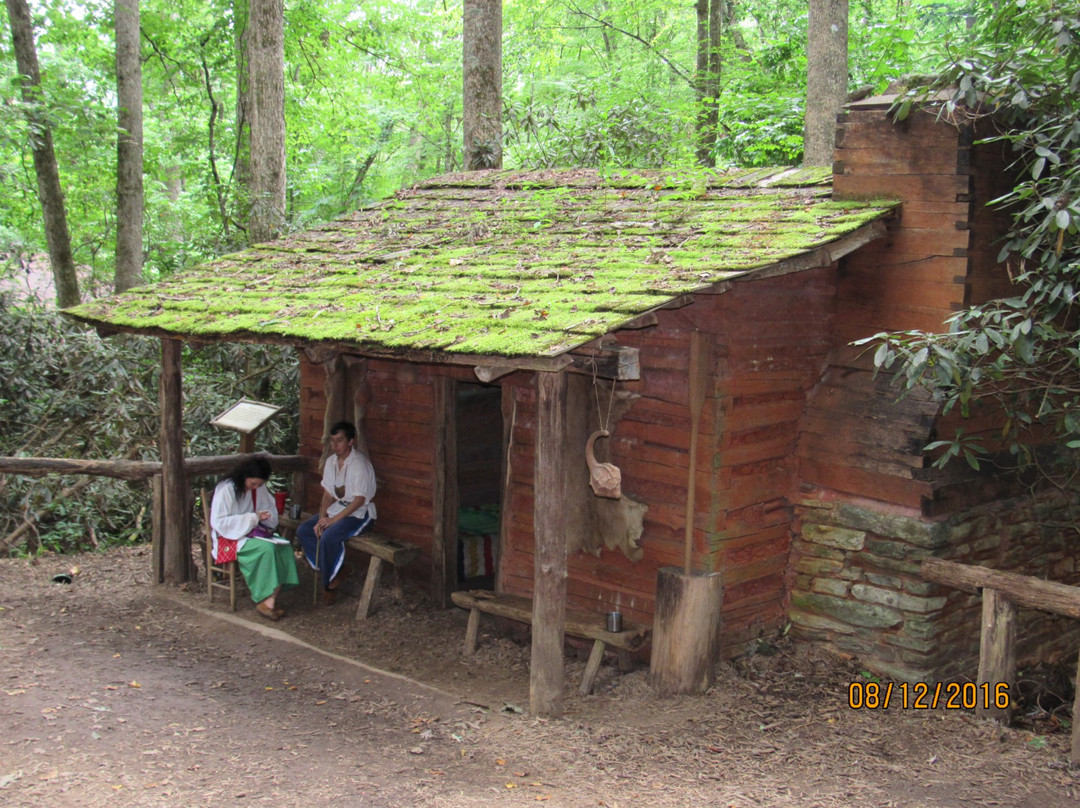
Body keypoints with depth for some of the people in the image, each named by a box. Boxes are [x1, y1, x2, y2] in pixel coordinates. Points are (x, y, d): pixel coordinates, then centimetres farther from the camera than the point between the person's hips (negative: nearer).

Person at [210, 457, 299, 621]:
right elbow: (219, 522, -19)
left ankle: (270, 601, -29)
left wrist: (263, 518, -7)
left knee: (284, 546, -22)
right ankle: (266, 601, -28)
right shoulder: (226, 489, -14)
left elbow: (271, 511, 18)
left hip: (253, 532, 7)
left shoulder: (259, 488, 7)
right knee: (266, 548, -33)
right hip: (229, 538, -7)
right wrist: (252, 518, -23)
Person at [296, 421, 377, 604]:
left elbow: (359, 500, -21)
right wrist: (322, 518, -8)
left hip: (359, 513, -8)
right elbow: (328, 495, 9)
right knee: (303, 531, -9)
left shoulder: (359, 464, -19)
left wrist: (333, 519, -23)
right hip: (337, 509, 8)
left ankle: (329, 584, -10)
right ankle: (335, 570, -5)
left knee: (329, 537, -30)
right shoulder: (331, 462, 6)